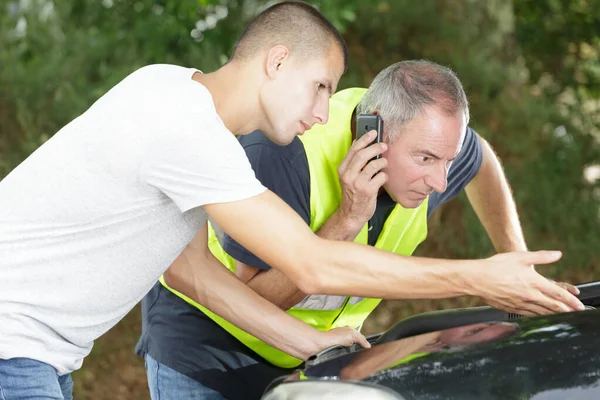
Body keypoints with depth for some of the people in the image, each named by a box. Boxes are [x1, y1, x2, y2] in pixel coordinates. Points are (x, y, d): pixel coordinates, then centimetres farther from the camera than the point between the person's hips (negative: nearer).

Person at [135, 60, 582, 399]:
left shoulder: (425, 137, -16)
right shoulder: (282, 153, -34)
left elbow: (482, 161, 11)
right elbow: (255, 298, -31)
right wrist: (347, 221, -40)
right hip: (202, 336, -5)